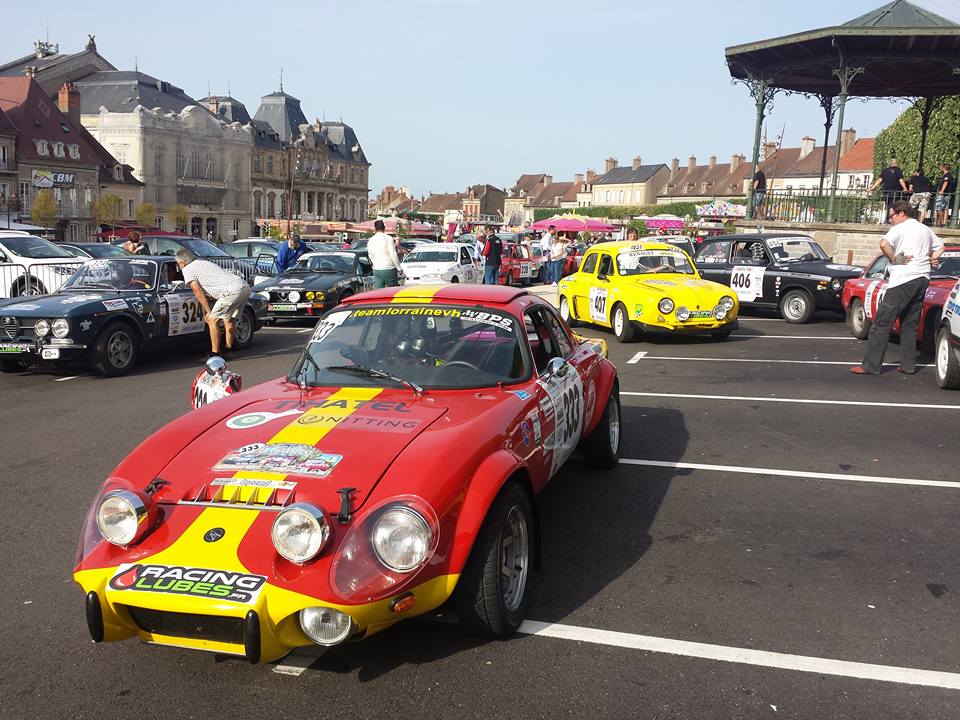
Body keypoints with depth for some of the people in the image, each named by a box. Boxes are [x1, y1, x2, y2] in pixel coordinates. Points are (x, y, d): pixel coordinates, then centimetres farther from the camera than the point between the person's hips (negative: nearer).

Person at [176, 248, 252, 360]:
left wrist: (208, 312, 4)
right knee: (228, 318, 24)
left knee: (212, 320, -2)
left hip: (233, 291, -9)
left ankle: (215, 354, -1)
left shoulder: (187, 269, 7)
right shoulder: (204, 263, 32)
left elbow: (198, 292, 1)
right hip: (245, 287, 9)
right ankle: (229, 349, 31)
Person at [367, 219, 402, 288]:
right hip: (389, 269, -4)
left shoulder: (370, 241, 7)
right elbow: (393, 254, -13)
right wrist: (399, 268, -7)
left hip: (376, 270, 5)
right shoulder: (388, 238, -9)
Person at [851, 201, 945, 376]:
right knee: (910, 325, 14)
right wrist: (934, 257, 17)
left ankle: (870, 365, -9)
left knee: (882, 323, -7)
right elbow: (940, 246, 35)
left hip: (903, 279, -8)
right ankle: (908, 365, 12)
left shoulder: (900, 228, -5)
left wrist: (894, 259, -11)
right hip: (922, 279, 8)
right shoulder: (926, 230, 20)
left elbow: (884, 244, -23)